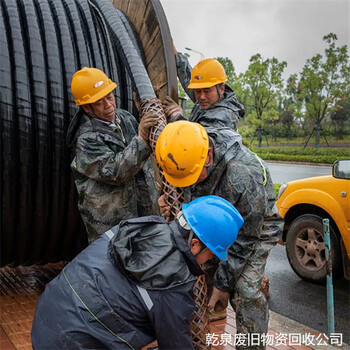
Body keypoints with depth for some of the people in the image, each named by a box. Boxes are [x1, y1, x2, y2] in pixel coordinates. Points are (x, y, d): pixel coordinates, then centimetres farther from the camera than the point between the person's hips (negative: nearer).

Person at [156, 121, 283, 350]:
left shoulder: (242, 175, -39)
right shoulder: (188, 154, -19)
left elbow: (244, 238, -27)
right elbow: (185, 193, 3)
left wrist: (223, 283, -19)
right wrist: (170, 204, -21)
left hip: (255, 230, -6)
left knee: (245, 291, -17)